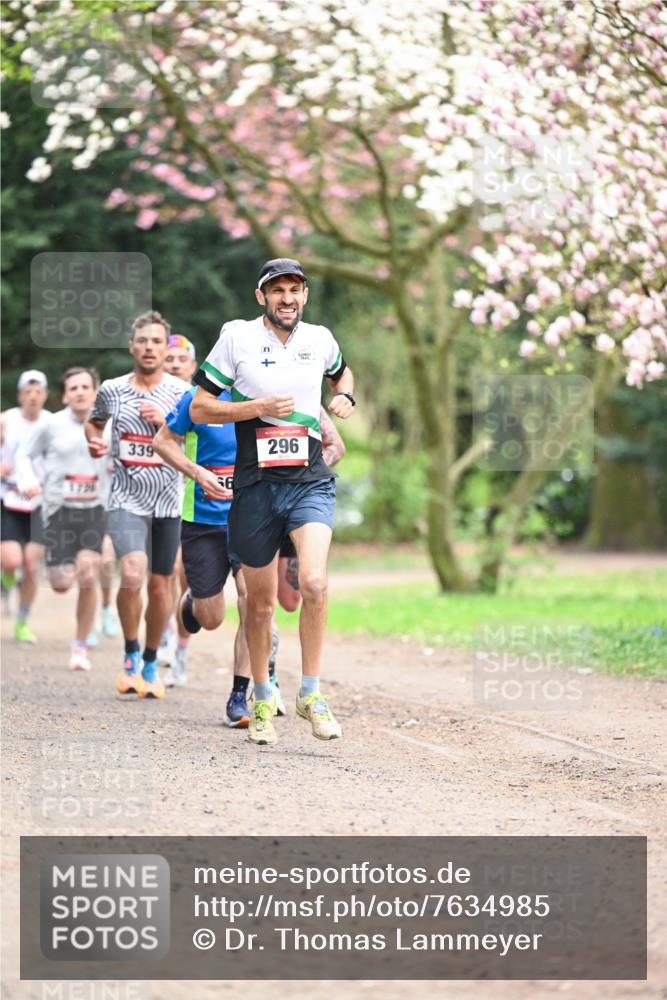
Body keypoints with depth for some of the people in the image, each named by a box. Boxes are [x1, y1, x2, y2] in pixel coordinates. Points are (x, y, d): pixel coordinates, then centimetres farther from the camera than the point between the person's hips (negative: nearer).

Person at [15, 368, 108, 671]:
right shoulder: (54, 425, -4)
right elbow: (25, 454, 9)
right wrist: (28, 481, -8)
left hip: (93, 511, 1)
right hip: (59, 510, -1)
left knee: (88, 580, -12)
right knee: (62, 584, -5)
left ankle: (80, 646, 3)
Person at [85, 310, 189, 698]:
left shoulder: (182, 392, -1)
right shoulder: (111, 390, 4)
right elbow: (94, 422, 23)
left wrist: (167, 421, -17)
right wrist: (94, 442, 1)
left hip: (168, 502, 1)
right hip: (127, 501, -1)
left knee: (160, 584, 7)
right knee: (132, 575, -22)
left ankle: (151, 663, 27)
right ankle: (131, 655, -1)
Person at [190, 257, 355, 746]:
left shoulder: (320, 339, 8)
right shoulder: (237, 337, -1)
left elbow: (342, 373, 32)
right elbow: (199, 408, -1)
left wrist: (345, 399, 10)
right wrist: (260, 406, -13)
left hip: (310, 481, 1)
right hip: (255, 485, -1)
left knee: (314, 583, -22)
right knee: (261, 604, 8)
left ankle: (311, 693, -8)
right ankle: (262, 701, 27)